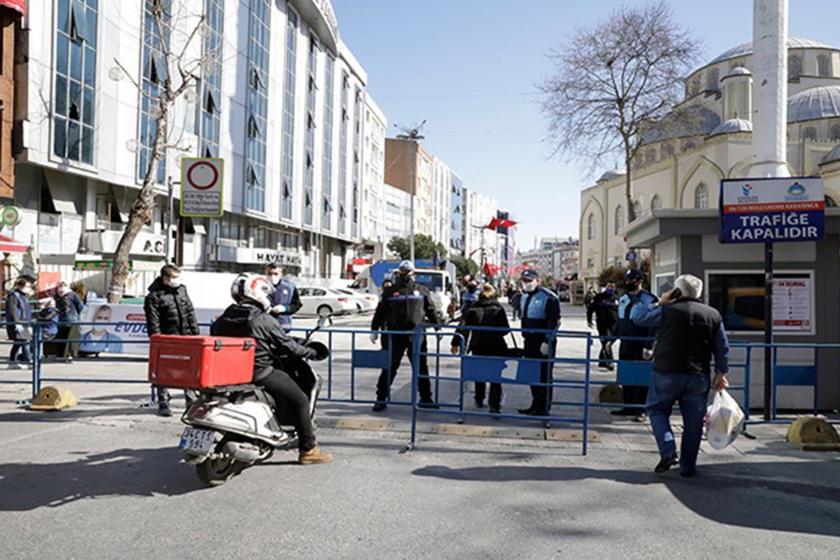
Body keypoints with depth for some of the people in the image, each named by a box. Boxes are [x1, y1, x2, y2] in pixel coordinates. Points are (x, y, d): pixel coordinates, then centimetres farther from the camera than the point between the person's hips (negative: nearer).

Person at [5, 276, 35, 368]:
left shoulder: (24, 296, 18)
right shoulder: (13, 296, -10)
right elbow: (13, 310, -18)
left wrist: (29, 326, 25)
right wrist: (17, 323, -25)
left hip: (24, 324, 10)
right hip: (17, 325, -10)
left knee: (17, 344, 12)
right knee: (25, 342, -14)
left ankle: (12, 362, 18)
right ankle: (29, 361, -16)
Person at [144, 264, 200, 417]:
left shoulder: (182, 290, 10)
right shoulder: (154, 296, -9)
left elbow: (190, 313, 14)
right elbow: (153, 323, -11)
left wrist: (195, 333, 10)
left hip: (186, 338, 5)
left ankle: (191, 399, 21)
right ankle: (163, 403, 12)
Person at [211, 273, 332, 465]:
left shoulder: (222, 320, 4)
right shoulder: (265, 321, -14)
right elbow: (287, 345, -8)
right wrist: (309, 352, 8)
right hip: (260, 373, -7)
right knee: (300, 401, 3)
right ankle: (308, 450, 6)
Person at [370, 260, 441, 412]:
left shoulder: (422, 290, 8)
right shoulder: (390, 292, 5)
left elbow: (431, 310, 12)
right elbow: (380, 312, 8)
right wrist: (374, 330, 6)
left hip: (416, 335, 2)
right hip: (395, 335, -1)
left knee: (421, 368, 9)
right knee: (389, 367, 2)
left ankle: (426, 399, 21)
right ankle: (381, 399, 11)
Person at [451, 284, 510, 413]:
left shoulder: (473, 310, 0)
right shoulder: (499, 309, -4)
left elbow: (463, 327, -5)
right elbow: (506, 329, -5)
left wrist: (456, 342, -4)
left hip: (478, 346, 2)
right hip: (496, 347, -2)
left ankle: (479, 400, 30)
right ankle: (494, 404, -9)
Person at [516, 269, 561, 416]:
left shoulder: (548, 297, -12)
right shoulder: (525, 296, 14)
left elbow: (554, 321, -16)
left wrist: (547, 342, -21)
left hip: (543, 344, -8)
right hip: (529, 342, 8)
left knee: (544, 375, -1)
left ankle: (544, 408, 5)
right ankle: (536, 404, 23)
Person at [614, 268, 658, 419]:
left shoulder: (648, 299, -8)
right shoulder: (623, 299, 14)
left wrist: (648, 346, -17)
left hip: (640, 346, -7)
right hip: (625, 344, 7)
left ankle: (640, 409, 5)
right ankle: (628, 406, 20)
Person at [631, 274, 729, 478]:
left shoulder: (667, 311, -7)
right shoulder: (713, 315, 7)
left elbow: (637, 316, 1)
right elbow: (723, 348, 10)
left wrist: (658, 303, 8)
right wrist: (721, 373, 18)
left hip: (667, 373, -3)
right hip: (698, 377, 3)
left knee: (657, 409, 13)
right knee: (693, 421, 10)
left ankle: (668, 451, -5)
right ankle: (688, 466, 15)